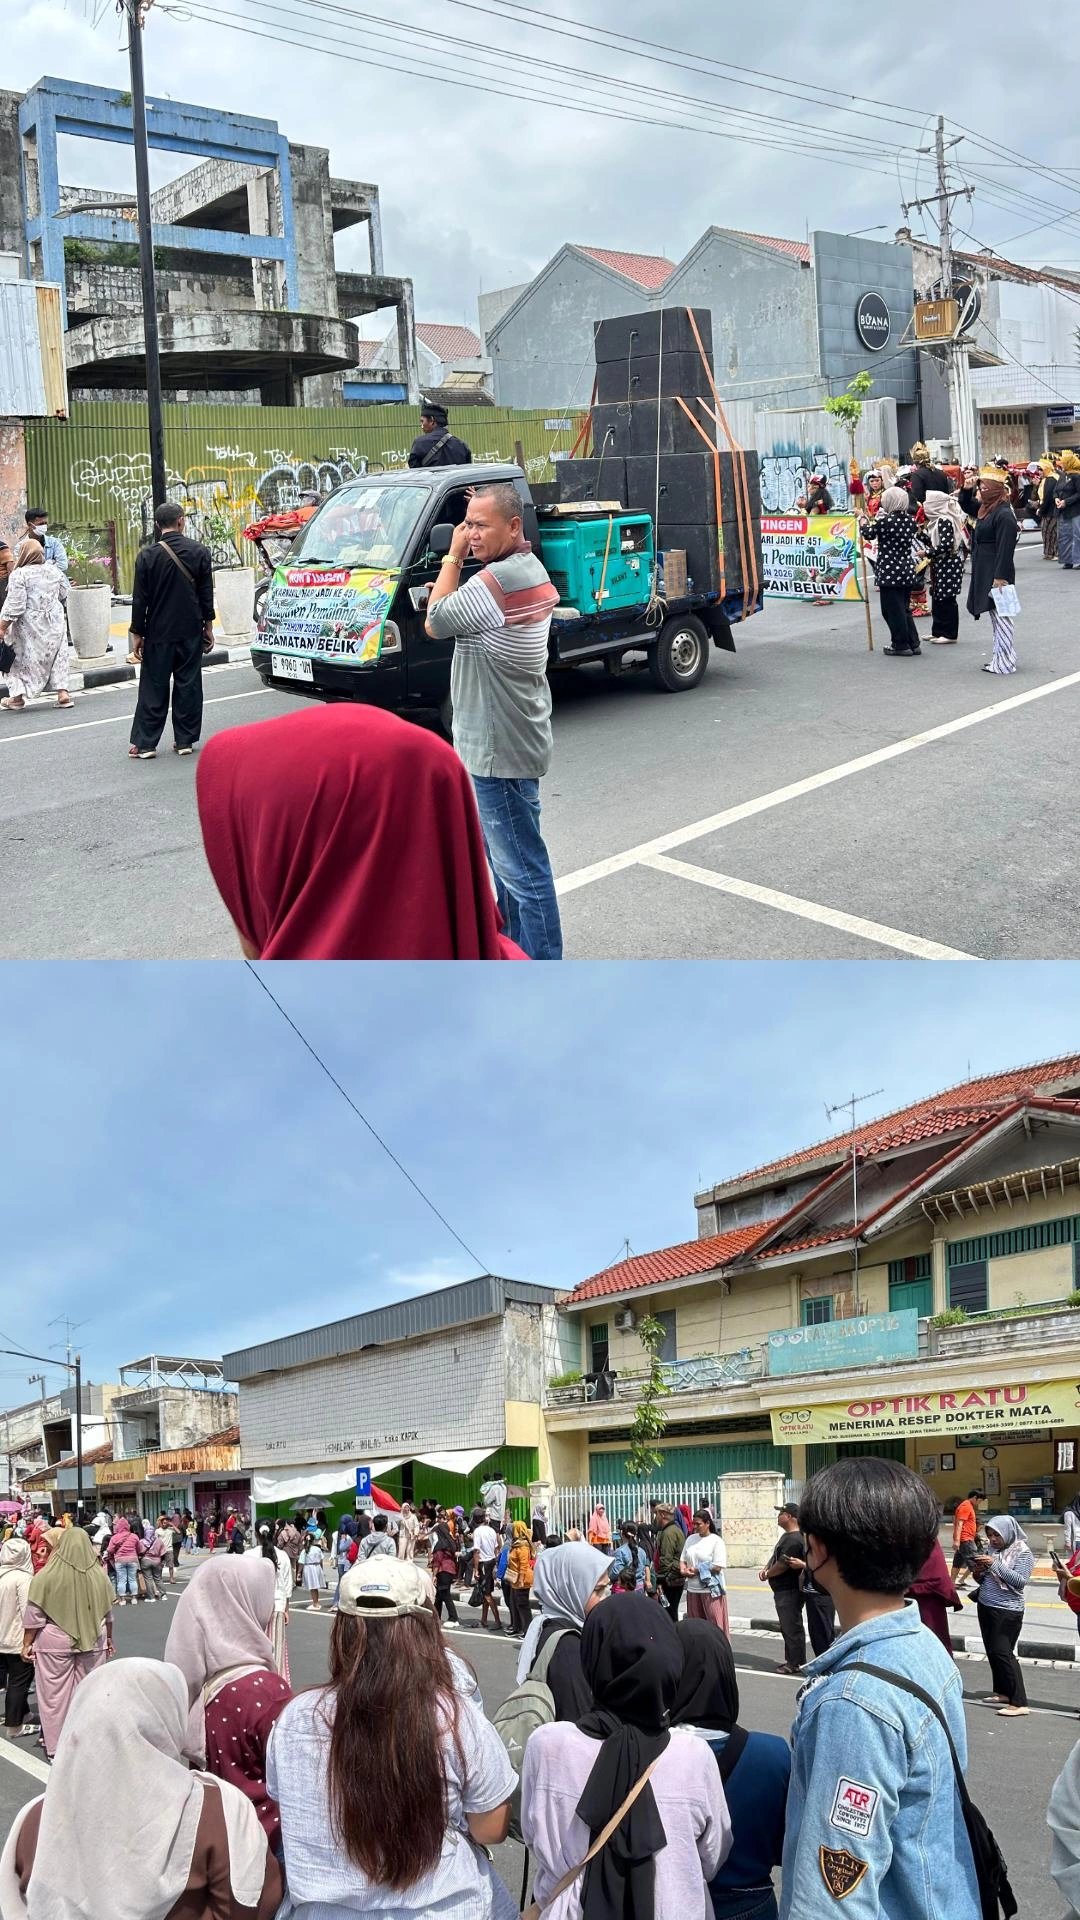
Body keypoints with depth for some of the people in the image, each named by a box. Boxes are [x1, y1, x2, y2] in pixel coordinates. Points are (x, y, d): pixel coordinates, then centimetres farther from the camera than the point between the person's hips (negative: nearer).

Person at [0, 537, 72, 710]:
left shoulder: (18, 575, -14)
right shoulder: (53, 570, 4)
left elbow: (14, 606, -17)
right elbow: (65, 597, 14)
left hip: (29, 627, -5)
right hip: (54, 624, 5)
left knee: (21, 658, 9)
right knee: (57, 656, 14)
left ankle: (17, 696, 11)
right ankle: (62, 692, 7)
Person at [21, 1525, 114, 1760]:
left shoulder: (46, 1577, -14)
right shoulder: (99, 1577, -5)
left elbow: (34, 1616, -9)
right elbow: (108, 1614, 7)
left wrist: (27, 1644, 3)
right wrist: (109, 1639, 21)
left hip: (55, 1643, -2)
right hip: (93, 1643, 2)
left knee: (55, 1694, 8)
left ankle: (57, 1747, 13)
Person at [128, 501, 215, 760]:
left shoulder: (148, 556, -7)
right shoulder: (200, 552, -2)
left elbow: (140, 599, -5)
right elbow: (206, 594, 2)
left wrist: (137, 634, 3)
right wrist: (208, 627, 11)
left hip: (158, 634, -1)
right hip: (191, 632, 1)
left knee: (153, 689, 4)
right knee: (188, 686, 9)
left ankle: (144, 743, 3)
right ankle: (185, 740, 11)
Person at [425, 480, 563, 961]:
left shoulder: (499, 579, -21)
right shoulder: (531, 568, 12)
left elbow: (435, 624, -12)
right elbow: (462, 615, 18)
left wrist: (453, 558, -4)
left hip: (499, 749, -11)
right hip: (506, 741, 11)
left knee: (522, 867, -5)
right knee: (507, 857, 21)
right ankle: (518, 949, 32)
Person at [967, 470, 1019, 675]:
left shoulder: (1004, 515, -18)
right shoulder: (988, 510, 12)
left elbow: (1005, 549, -22)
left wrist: (1000, 577, -25)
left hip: (996, 573, -10)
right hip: (984, 572, 10)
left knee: (1000, 615, -7)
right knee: (994, 614, 15)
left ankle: (1005, 662, -5)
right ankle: (999, 656, 23)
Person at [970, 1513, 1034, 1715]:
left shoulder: (1022, 1553, -9)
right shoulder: (992, 1549, 8)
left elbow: (1020, 1581, -19)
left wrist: (995, 1564, -25)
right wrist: (977, 1572, -6)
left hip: (1007, 1611, -7)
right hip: (985, 1607, 7)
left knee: (1002, 1652, -11)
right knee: (992, 1651, 10)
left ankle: (1019, 1703, -9)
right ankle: (1002, 1691, 25)